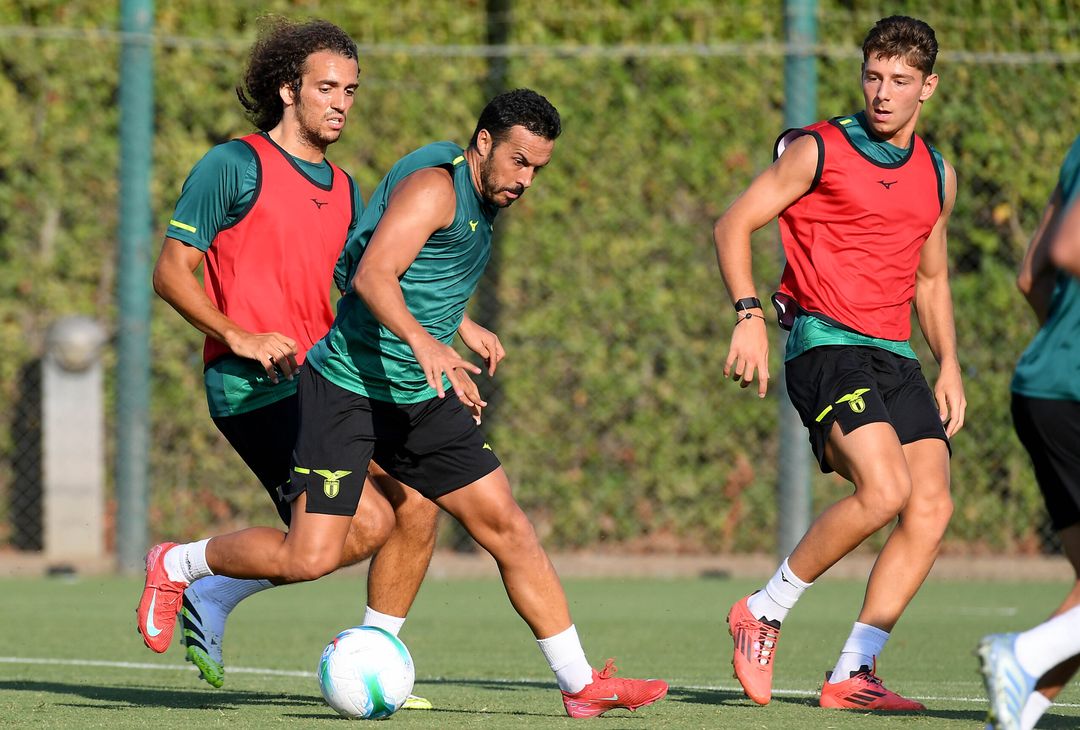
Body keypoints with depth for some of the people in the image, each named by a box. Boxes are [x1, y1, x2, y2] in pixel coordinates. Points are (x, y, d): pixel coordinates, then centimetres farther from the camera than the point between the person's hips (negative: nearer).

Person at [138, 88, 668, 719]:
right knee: (309, 559, -12)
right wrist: (423, 342, -43)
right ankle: (176, 565, 13)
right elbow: (371, 275, -28)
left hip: (420, 396, 9)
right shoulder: (435, 187, -15)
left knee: (508, 526, 1)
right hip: (349, 388, -9)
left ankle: (582, 686, 5)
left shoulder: (482, 205, 15)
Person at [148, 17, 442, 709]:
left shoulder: (344, 190, 19)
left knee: (416, 507, 0)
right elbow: (172, 271, -6)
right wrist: (239, 337, -18)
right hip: (254, 386, -8)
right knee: (367, 523, -19)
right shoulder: (235, 165, -4)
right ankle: (206, 594, -3)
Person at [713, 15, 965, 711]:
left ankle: (852, 674, -4)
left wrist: (949, 366, 14)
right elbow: (733, 225, 0)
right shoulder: (817, 151, -2)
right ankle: (763, 612, -7)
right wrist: (749, 315, -14)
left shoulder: (938, 176, 15)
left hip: (895, 357, 6)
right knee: (884, 489, -25)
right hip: (825, 342, -6)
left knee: (932, 507, -9)